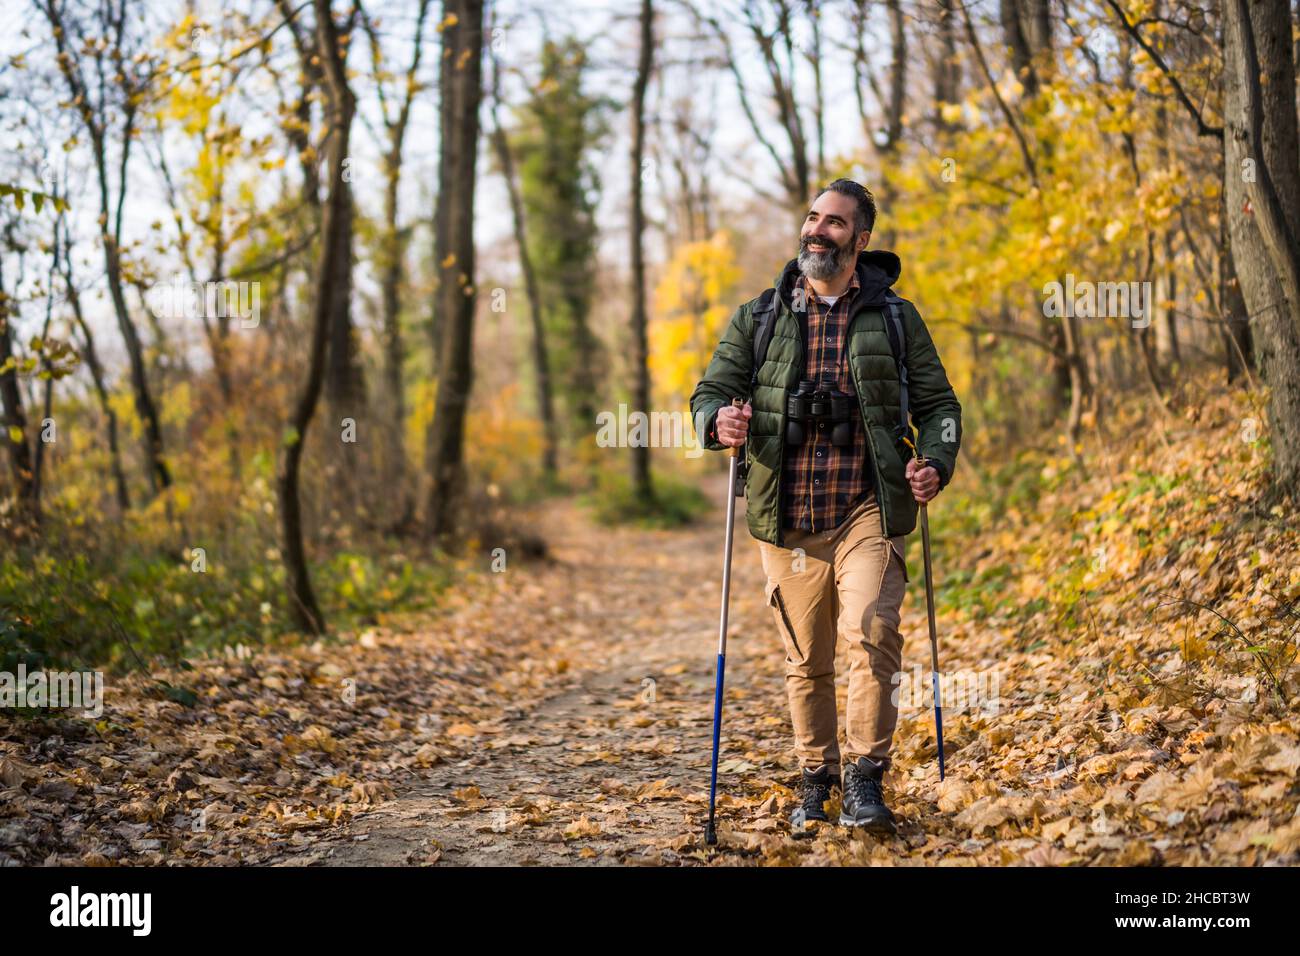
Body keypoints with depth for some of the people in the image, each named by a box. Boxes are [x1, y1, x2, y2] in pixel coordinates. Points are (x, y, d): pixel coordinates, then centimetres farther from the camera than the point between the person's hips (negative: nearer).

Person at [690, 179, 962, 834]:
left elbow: (938, 403, 12)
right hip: (788, 520, 2)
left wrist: (936, 462, -7)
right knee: (806, 659, 8)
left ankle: (866, 781, -11)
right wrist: (720, 420, -16)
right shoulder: (757, 319, 11)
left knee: (870, 631, -20)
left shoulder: (895, 318, 9)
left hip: (867, 514, -2)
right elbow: (710, 390, 9)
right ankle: (816, 780, 24)